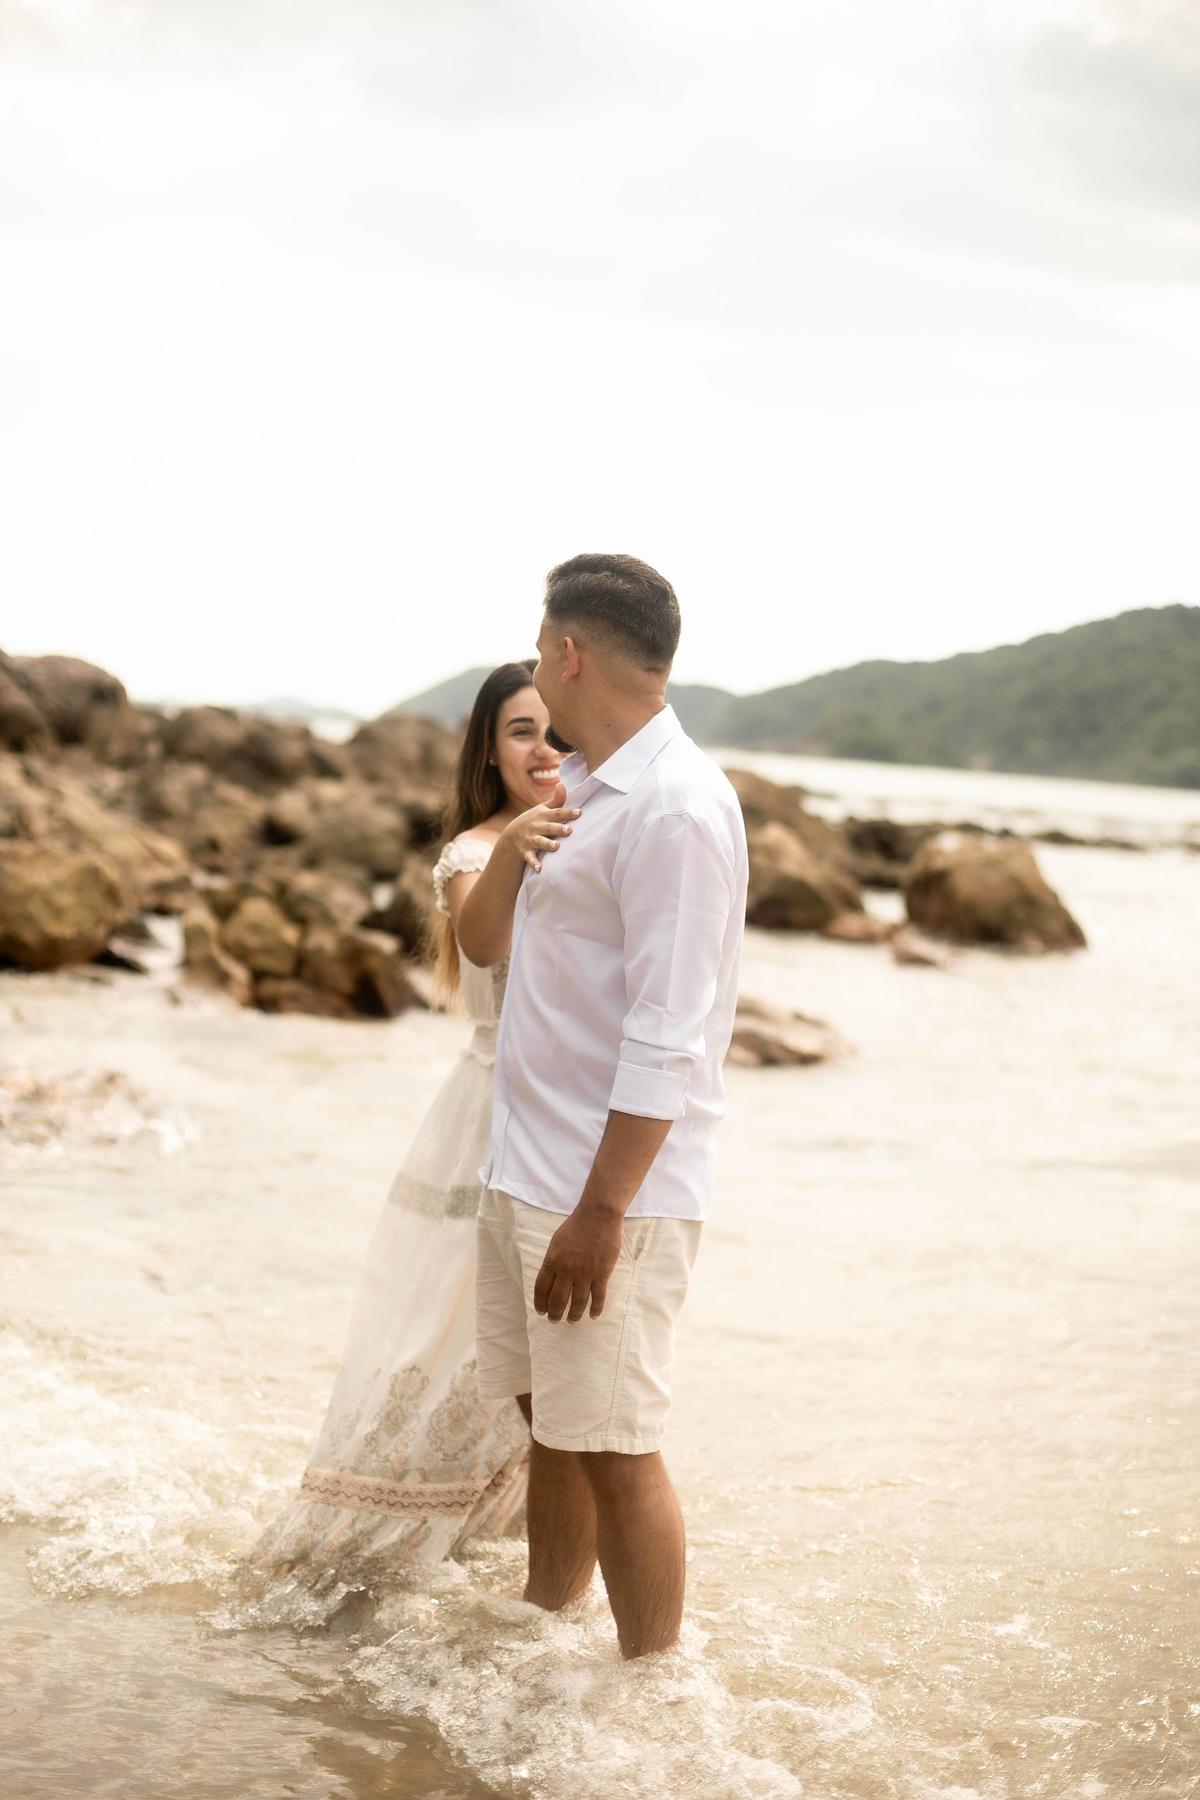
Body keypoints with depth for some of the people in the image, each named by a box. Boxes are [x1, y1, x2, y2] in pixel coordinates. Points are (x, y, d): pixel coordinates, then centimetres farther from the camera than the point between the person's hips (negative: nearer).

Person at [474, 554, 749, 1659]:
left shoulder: (676, 807, -18)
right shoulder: (582, 788, 13)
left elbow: (667, 1039, -23)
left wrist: (600, 1210, -23)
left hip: (606, 1190, -9)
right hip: (524, 1169, 9)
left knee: (613, 1444, -1)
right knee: (550, 1419, 19)